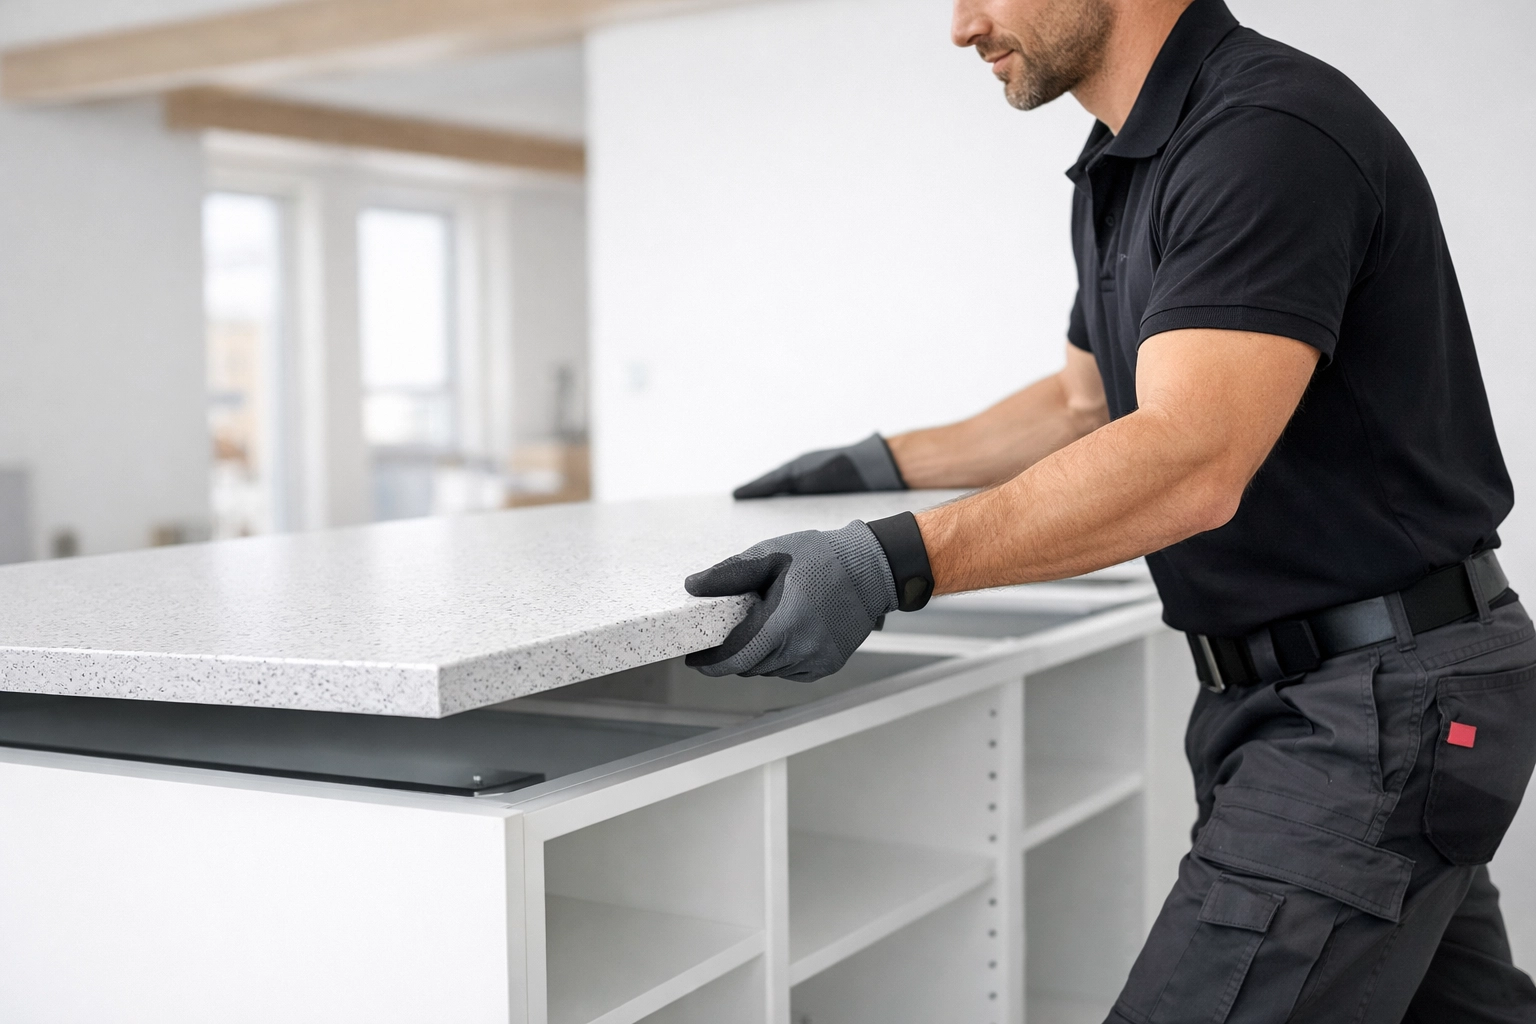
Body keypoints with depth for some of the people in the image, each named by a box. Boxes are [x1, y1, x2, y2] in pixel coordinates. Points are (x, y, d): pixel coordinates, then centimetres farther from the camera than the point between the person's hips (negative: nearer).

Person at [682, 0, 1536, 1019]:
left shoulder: (1271, 134, -20)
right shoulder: (1126, 167, 12)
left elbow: (1187, 460, -32)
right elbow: (1086, 403, 26)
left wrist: (892, 561, -38)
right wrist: (884, 464, 23)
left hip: (1382, 695, -10)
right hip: (1288, 680, 10)